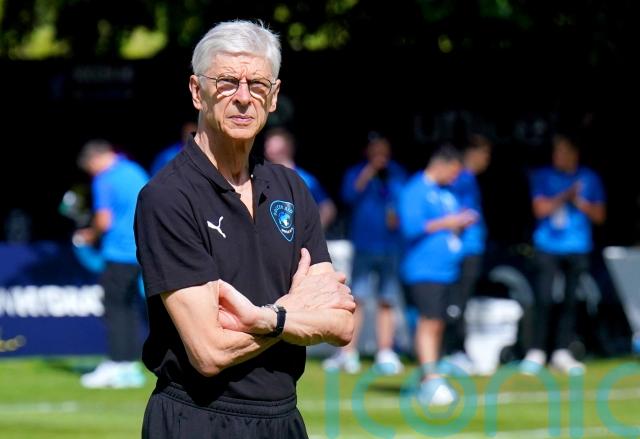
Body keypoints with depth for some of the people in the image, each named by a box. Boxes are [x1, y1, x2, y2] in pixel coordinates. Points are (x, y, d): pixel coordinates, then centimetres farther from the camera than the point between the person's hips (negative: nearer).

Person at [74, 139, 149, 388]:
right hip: (141, 253, 8)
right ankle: (132, 365, 10)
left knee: (114, 307, -3)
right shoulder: (136, 172, 14)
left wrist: (91, 235, 3)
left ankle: (116, 364, -7)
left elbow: (104, 221, -17)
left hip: (119, 253, -8)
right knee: (130, 307, 11)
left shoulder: (104, 181, -11)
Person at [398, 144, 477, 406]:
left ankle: (429, 383, 15)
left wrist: (461, 223, 9)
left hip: (446, 270, 9)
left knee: (438, 324, 9)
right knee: (429, 322, -16)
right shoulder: (415, 191, -7)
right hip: (424, 270, -9)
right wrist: (445, 223, -14)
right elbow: (411, 227, -17)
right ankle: (431, 379, -21)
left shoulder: (446, 194, 20)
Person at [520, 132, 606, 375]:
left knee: (571, 300, 0)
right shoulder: (543, 177, 5)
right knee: (544, 300, -8)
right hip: (548, 248, -2)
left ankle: (561, 352, 6)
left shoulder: (589, 178, 9)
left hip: (578, 248, 2)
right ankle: (536, 352, -3)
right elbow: (540, 208, -5)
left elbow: (600, 215, 9)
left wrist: (581, 203, -8)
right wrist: (566, 196, -12)